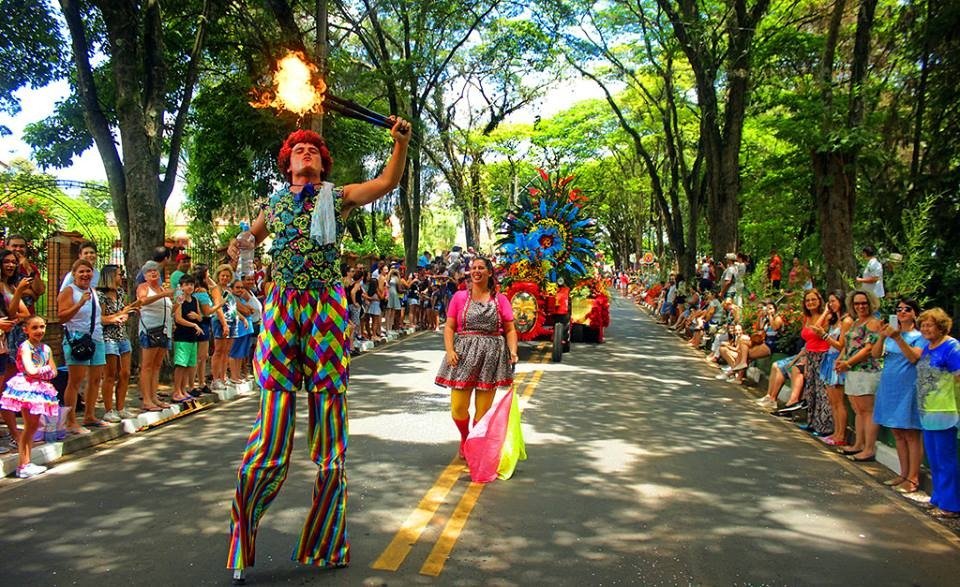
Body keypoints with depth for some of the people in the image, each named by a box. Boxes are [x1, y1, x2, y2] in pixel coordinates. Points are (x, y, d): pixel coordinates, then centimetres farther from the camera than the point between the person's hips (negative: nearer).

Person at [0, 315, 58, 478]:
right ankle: (23, 466, -3)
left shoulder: (46, 349, 10)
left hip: (39, 389, 7)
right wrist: (45, 370, -5)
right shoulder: (25, 347, -11)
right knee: (29, 426, -8)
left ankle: (26, 463, 16)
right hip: (26, 388, -7)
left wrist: (39, 371, -9)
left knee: (34, 425, 9)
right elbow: (30, 370, -22)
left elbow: (53, 372, 9)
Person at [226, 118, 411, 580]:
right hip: (281, 308, 1)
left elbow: (388, 182, -4)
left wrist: (401, 143, -20)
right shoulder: (274, 202, 17)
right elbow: (254, 234, 35)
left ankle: (325, 545, 15)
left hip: (325, 308, -1)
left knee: (329, 428, 1)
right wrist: (241, 243, 13)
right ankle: (243, 539, 12)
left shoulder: (338, 198, 10)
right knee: (272, 430, -4)